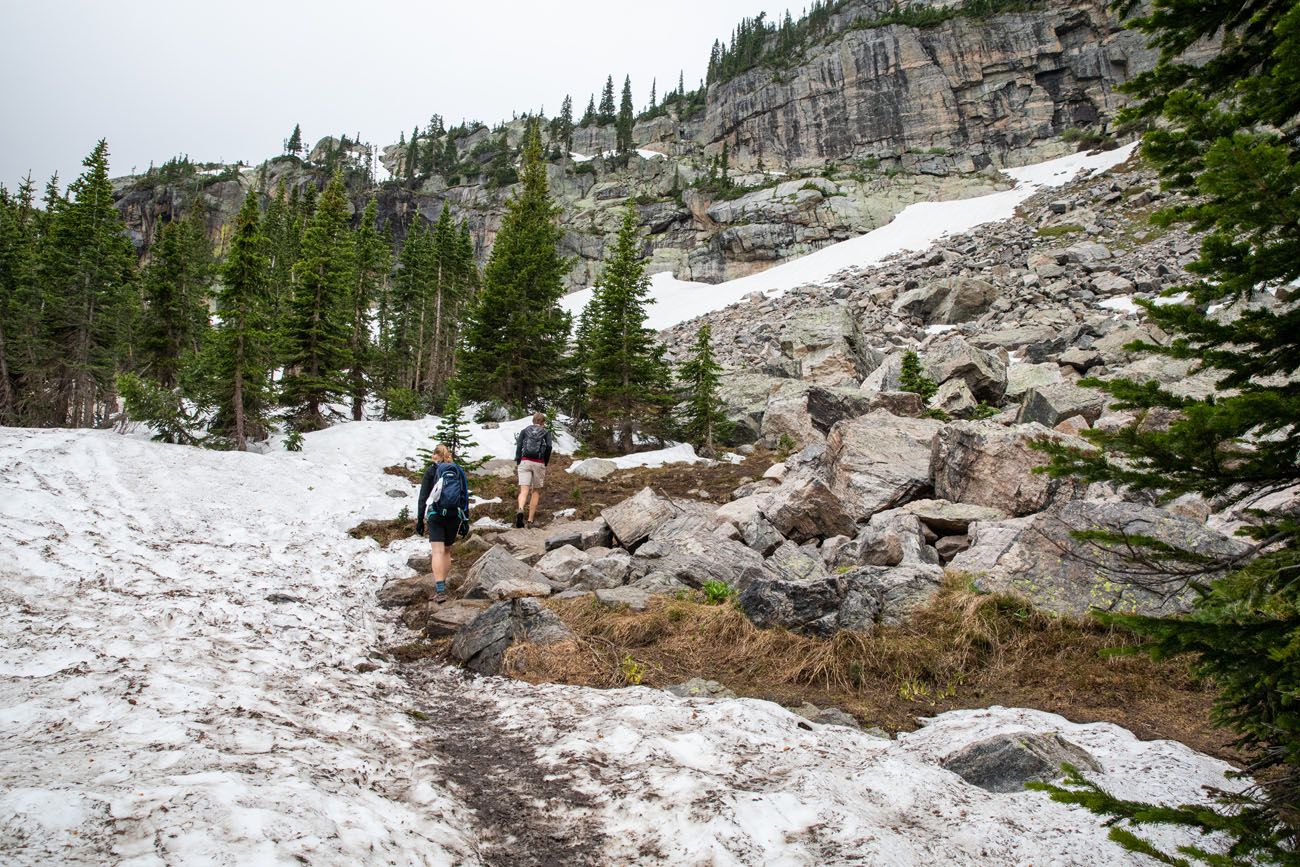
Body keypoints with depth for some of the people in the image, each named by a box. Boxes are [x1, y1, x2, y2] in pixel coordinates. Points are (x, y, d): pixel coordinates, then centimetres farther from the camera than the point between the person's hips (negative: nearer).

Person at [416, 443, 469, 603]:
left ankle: (440, 590, -19)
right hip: (455, 515, 3)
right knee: (447, 550, 17)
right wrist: (465, 520, 11)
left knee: (437, 551, -8)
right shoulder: (458, 470, 8)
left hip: (436, 515, -3)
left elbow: (423, 497, -2)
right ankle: (442, 586, 20)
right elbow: (465, 497, 7)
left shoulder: (431, 470, 1)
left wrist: (420, 519, 2)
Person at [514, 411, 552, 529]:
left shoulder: (524, 431, 13)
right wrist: (545, 463, 4)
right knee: (536, 492, 12)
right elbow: (549, 447, -5)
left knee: (524, 490, -9)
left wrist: (517, 461, 5)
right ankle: (530, 520, 9)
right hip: (539, 463, 0)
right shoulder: (546, 432, 10)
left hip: (525, 462, 1)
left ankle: (520, 510, -38)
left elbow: (519, 445, 0)